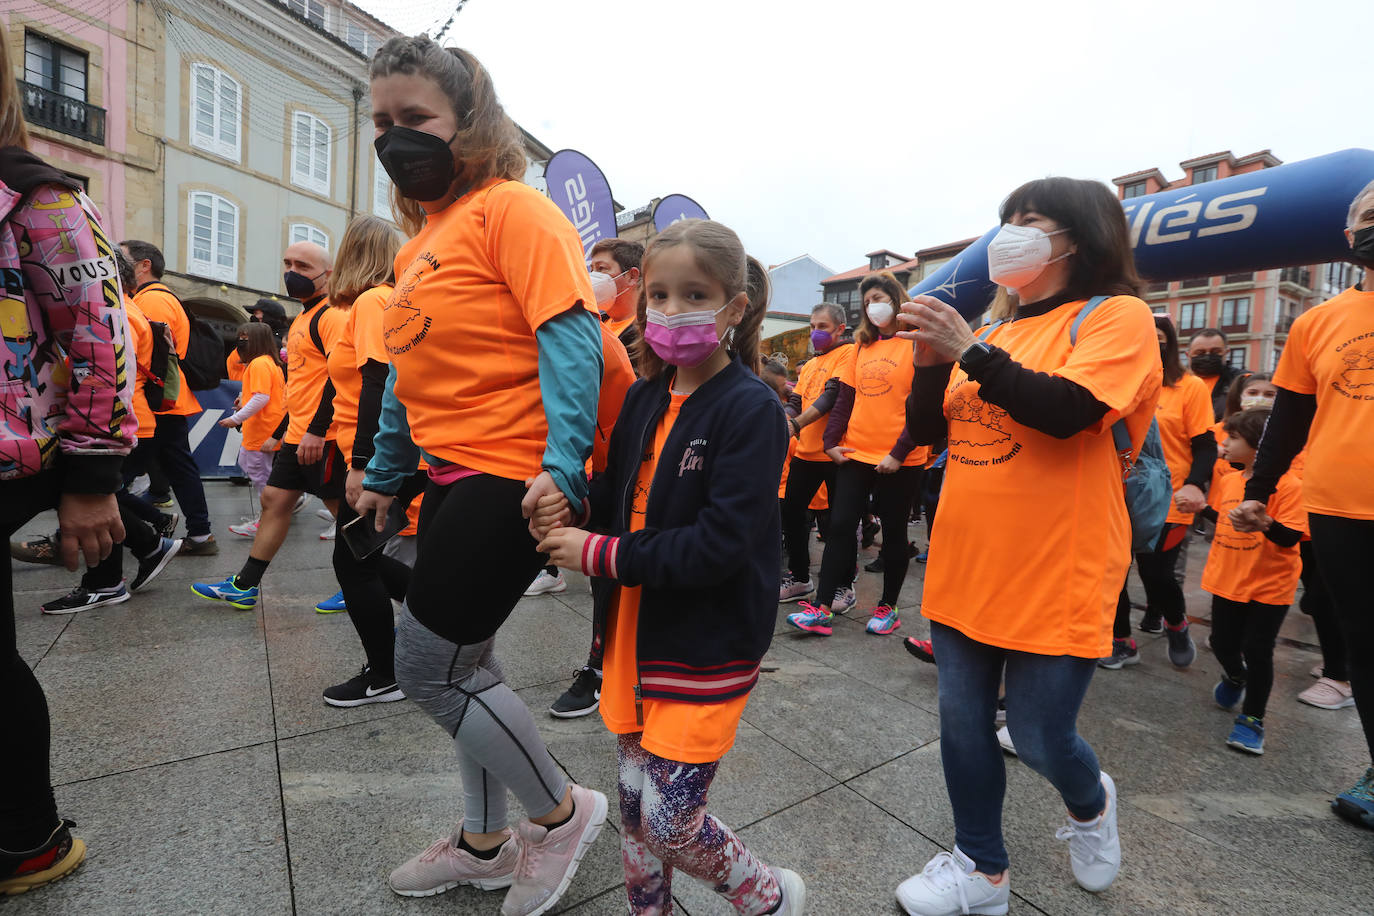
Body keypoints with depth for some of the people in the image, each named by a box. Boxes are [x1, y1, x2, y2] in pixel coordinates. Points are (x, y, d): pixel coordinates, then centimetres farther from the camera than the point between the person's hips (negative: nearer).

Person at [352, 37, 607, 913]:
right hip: (454, 478, 9)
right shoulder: (422, 236, 19)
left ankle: (562, 810, 23)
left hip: (508, 481, -9)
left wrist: (562, 465, -27)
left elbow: (569, 334, -18)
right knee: (463, 661, 16)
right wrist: (385, 474, 23)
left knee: (429, 669, -1)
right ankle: (485, 843, 39)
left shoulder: (512, 208, -7)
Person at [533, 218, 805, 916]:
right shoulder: (644, 398, 5)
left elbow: (720, 543, -23)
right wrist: (572, 505, -10)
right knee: (634, 799, 17)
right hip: (637, 628, 6)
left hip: (707, 645, -6)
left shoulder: (751, 409, -17)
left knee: (668, 820, 2)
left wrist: (600, 556, -19)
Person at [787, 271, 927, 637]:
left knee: (893, 532, 9)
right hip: (856, 454, 5)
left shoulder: (915, 342, -4)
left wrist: (899, 452, -16)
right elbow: (845, 397, 10)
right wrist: (831, 440, -1)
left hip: (899, 460, -4)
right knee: (840, 525, 2)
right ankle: (822, 609, 7)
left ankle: (888, 607, 25)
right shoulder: (862, 345, 12)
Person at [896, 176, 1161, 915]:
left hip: (1056, 577, -5)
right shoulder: (996, 333, 11)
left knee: (1039, 738, 8)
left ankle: (1090, 804, 43)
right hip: (966, 568, 6)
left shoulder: (1118, 317, -4)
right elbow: (927, 428, 8)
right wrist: (933, 359, -7)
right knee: (962, 725, 12)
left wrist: (970, 351, -21)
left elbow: (1066, 411, -22)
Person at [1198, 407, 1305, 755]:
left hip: (1269, 585, -5)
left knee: (1256, 650, -1)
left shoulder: (1287, 484, -16)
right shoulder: (1229, 481, 2)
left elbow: (1291, 537, -20)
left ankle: (1252, 718, 16)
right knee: (1222, 642, 13)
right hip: (1227, 579, 6)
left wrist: (1266, 524, -37)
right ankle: (1235, 677, 46)